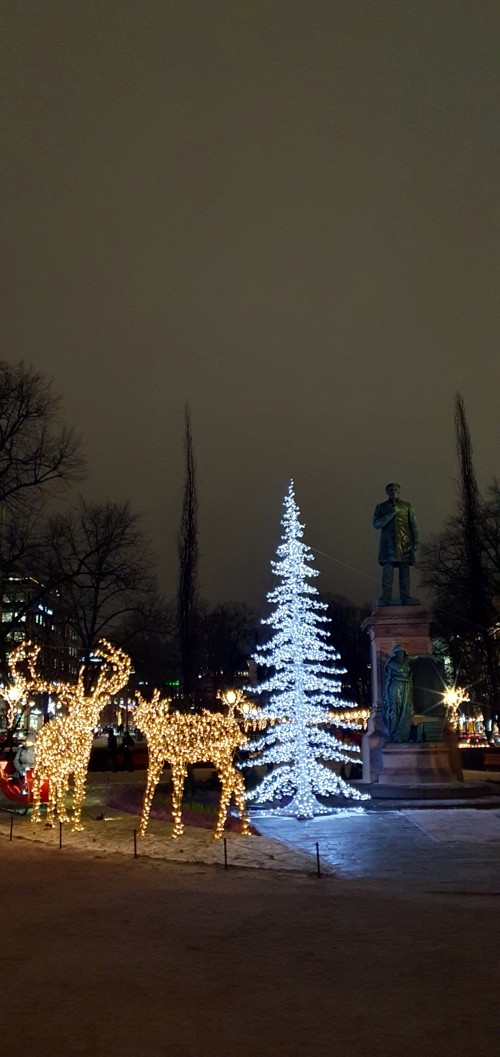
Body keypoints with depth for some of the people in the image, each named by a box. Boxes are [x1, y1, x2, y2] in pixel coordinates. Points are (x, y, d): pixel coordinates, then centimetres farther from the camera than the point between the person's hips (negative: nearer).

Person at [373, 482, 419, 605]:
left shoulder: (407, 506, 15)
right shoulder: (381, 507, 14)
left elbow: (413, 525, 14)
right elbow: (376, 524, 2)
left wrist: (415, 542, 5)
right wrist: (391, 514, -9)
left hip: (404, 542, 1)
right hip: (388, 543, -1)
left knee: (405, 570, -3)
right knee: (388, 570, -8)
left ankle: (405, 597, -2)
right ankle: (386, 597, -9)